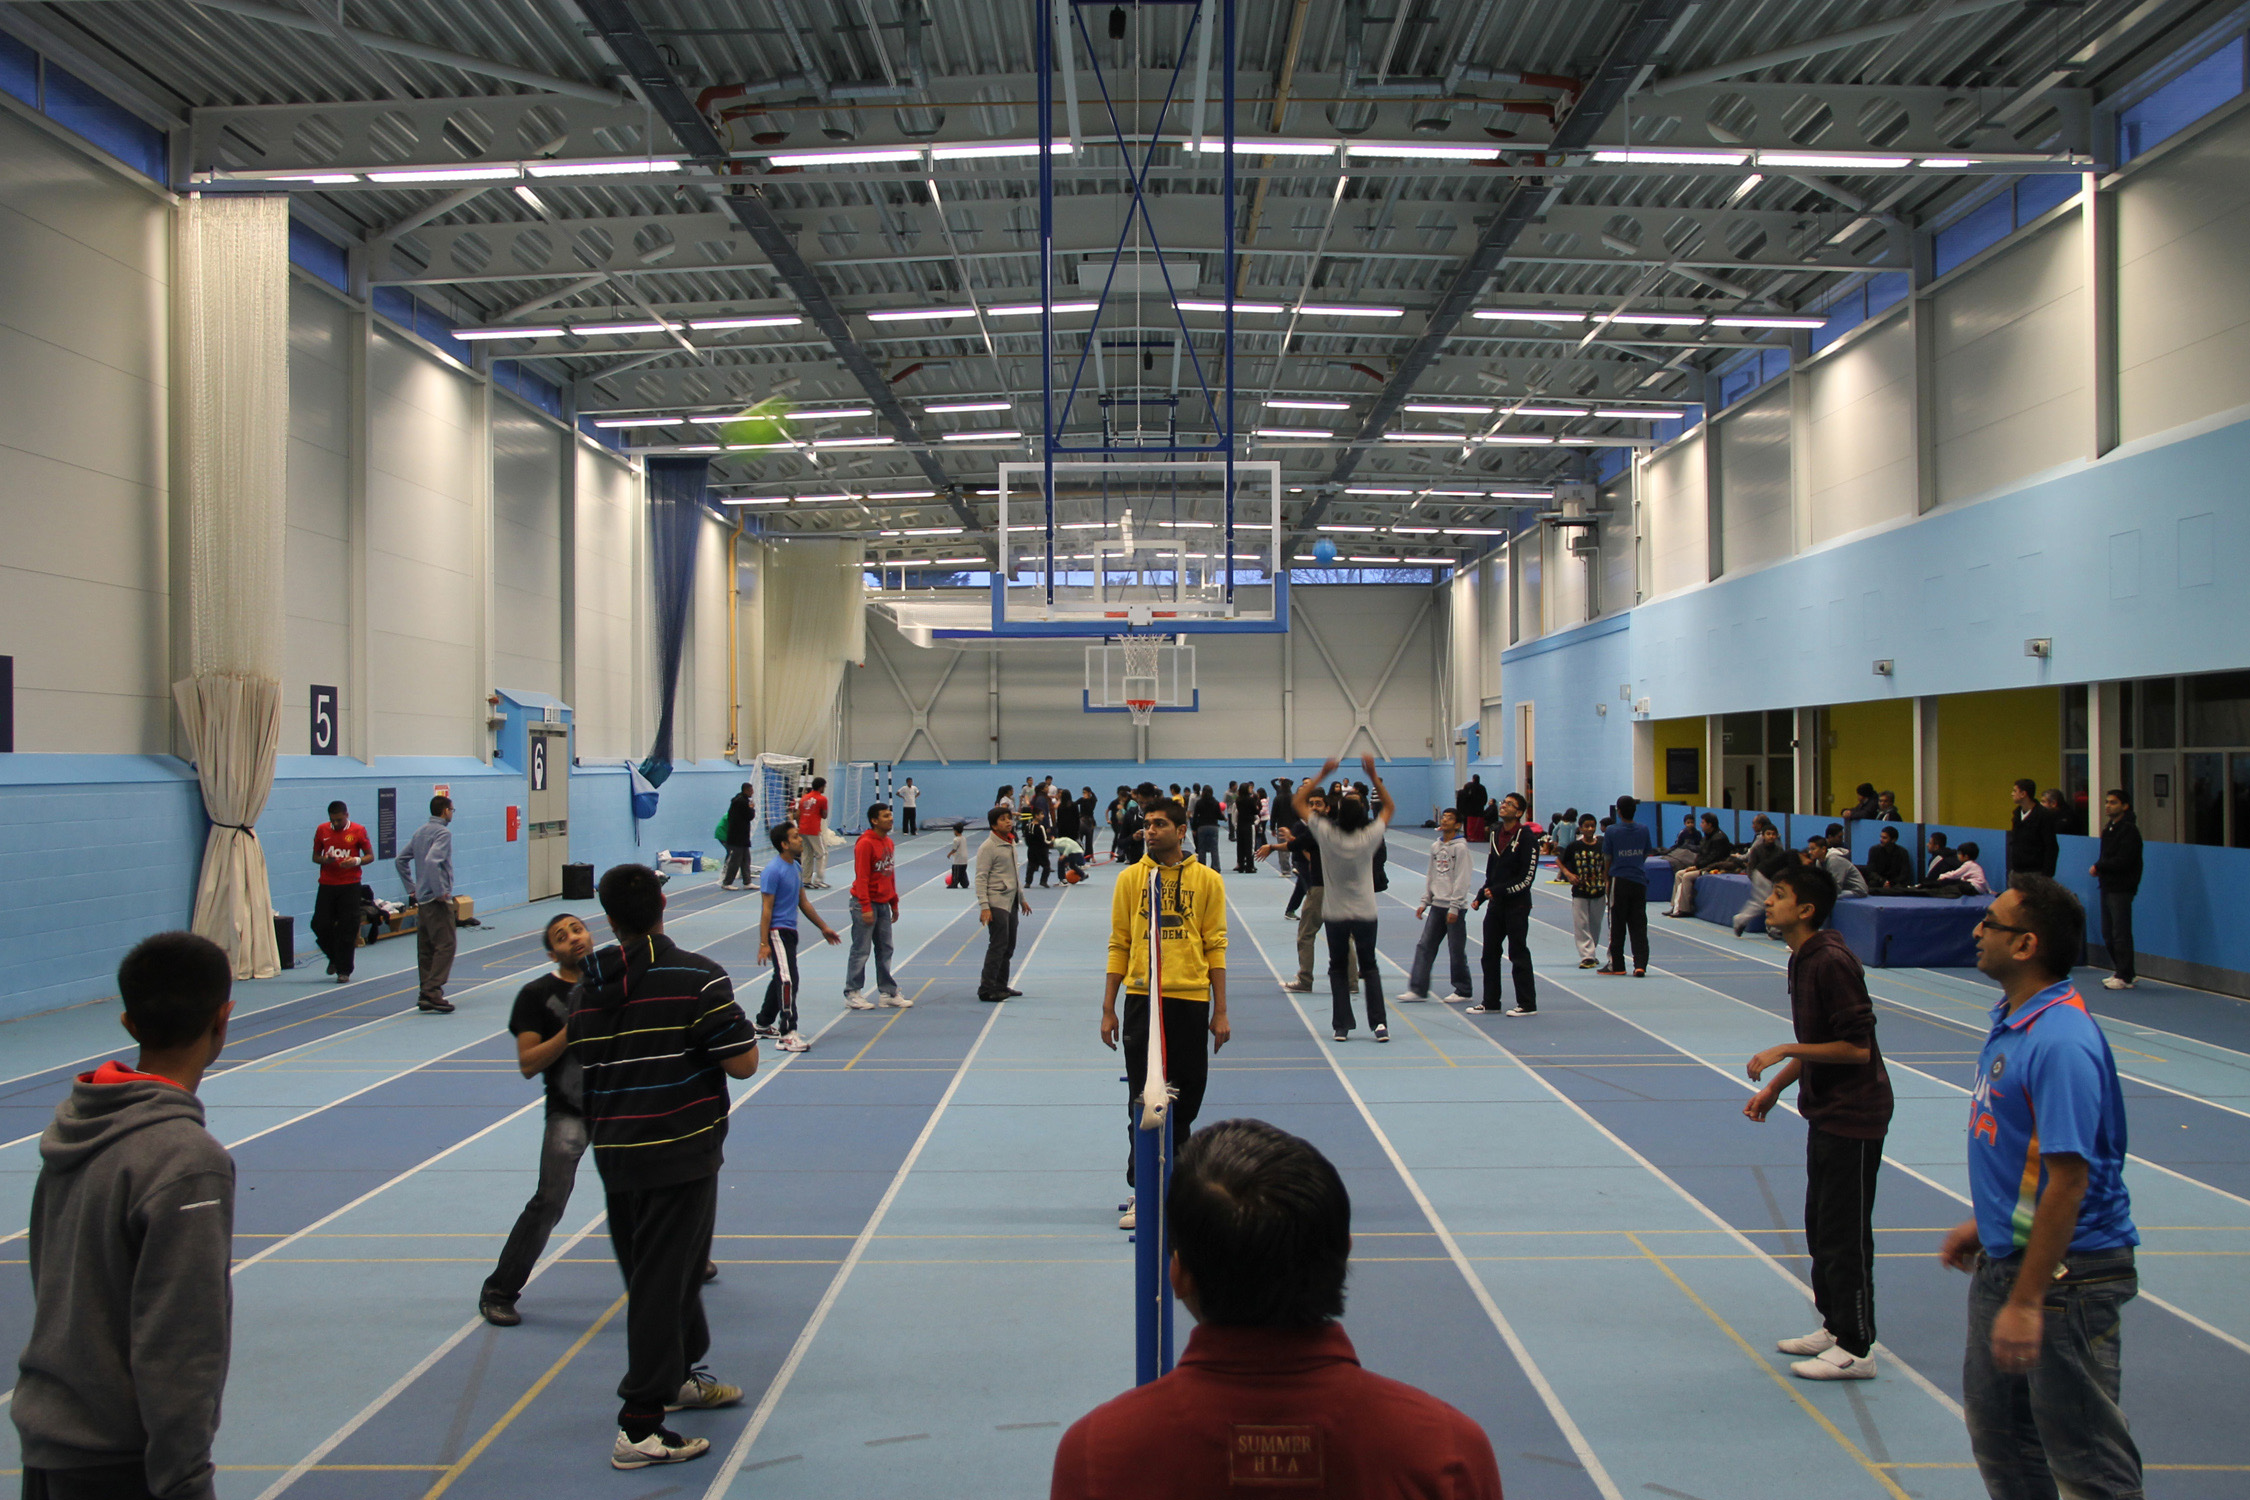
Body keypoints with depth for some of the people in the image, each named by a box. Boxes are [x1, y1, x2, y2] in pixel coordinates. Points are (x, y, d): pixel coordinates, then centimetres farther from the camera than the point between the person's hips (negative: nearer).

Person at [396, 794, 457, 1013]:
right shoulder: (443, 832, -12)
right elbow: (432, 861, -26)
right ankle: (432, 993, -14)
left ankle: (426, 994, 14)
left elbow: (401, 859, 19)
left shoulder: (420, 831, 14)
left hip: (422, 899, 9)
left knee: (425, 948, 11)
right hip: (438, 901, -9)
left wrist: (411, 888, 20)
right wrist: (440, 891, -20)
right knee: (445, 946, -8)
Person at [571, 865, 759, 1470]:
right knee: (663, 1283, -1)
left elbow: (583, 1058, 15)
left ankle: (679, 1377, 40)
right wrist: (739, 1024, 4)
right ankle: (639, 1427, 0)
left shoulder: (588, 985, 4)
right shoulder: (696, 977, -14)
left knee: (652, 1275, 21)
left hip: (613, 1153, 6)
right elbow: (742, 1063, -15)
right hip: (680, 1153, -6)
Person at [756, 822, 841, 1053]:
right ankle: (787, 1034, -14)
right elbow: (766, 908, -17)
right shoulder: (773, 870, -16)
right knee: (788, 979, -14)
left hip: (790, 931, 9)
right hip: (777, 932, -9)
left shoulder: (795, 868, 11)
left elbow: (803, 902, 21)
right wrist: (763, 943, -19)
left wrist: (823, 927, 26)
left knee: (781, 979, 18)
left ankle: (764, 1025, 32)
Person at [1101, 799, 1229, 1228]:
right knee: (1143, 1102, 0)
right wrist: (1108, 1010, 4)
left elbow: (1216, 947, 4)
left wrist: (1220, 1012, 2)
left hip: (1191, 1000, 0)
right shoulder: (1130, 878, 5)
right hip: (1142, 999, 0)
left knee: (1186, 1098, 7)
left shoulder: (1207, 880, 4)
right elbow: (1118, 945, 7)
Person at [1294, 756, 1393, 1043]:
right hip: (1365, 912, 1)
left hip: (1335, 914, 0)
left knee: (1337, 968, 12)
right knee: (1369, 966, 12)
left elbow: (1299, 802, -5)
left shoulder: (1326, 834, -15)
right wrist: (1373, 776, -1)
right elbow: (1390, 807, 4)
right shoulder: (1369, 837, -13)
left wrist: (1323, 774, -6)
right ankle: (1379, 1023, 1)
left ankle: (1341, 1026, 6)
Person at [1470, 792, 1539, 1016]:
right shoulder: (1496, 832, 10)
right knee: (1489, 953, 10)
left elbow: (1527, 878, -16)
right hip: (1496, 904, 8)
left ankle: (1528, 1004, 7)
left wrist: (1498, 891, -16)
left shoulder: (1526, 837, -13)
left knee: (1518, 954, -2)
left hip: (1517, 905, -8)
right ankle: (1491, 1003, 18)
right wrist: (1482, 895, 10)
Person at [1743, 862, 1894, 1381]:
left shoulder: (1832, 963, -22)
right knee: (1821, 1224, 18)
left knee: (1844, 1232, -1)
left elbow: (1856, 1046, -23)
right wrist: (1775, 1087, 14)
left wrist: (1783, 1052, -21)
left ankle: (1856, 1349, 9)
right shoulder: (1803, 959, 9)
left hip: (1853, 1116, -10)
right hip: (1827, 1113, 10)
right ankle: (1834, 1326, 31)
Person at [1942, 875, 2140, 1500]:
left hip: (2064, 1272, -10)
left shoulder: (2061, 1040, -25)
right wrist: (1986, 1223, 21)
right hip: (2005, 1259, 10)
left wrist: (2026, 1303, -25)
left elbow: (2068, 1180, -26)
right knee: (1996, 1429, 20)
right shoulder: (2012, 1022, 6)